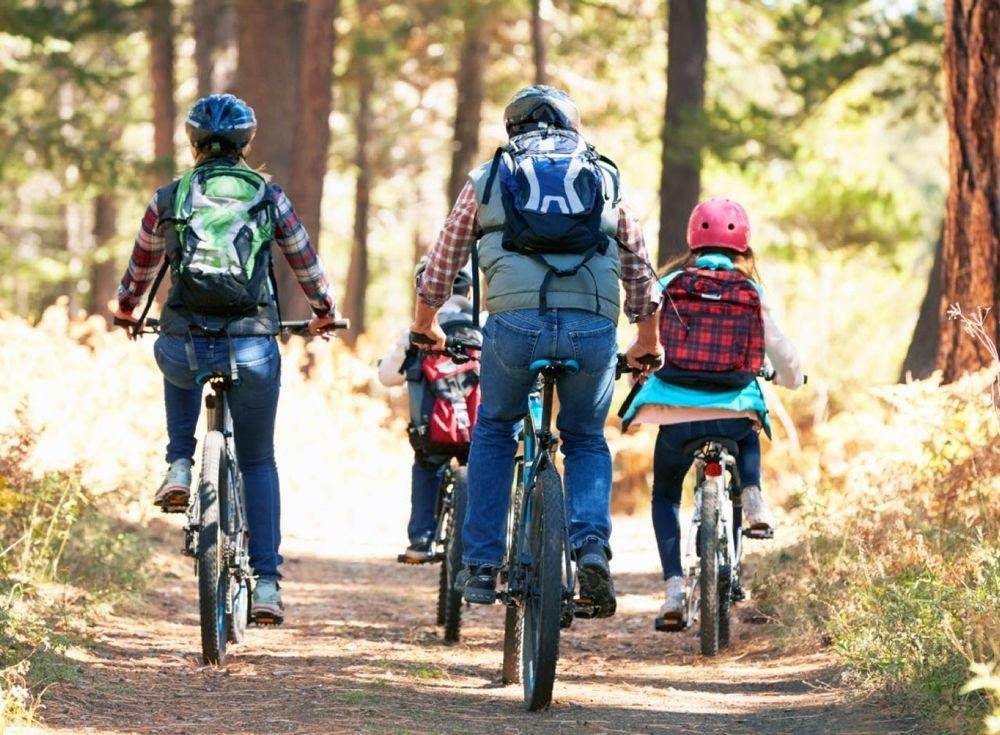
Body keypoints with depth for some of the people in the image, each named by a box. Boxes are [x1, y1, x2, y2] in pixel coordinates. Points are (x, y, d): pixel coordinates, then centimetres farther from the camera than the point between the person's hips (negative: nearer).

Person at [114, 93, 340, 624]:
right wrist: (324, 314, 37)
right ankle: (266, 584, 8)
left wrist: (125, 310, 43)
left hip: (185, 346, 0)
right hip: (253, 349, 0)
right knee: (258, 461, 17)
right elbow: (306, 264, 17)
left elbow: (141, 266, 22)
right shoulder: (269, 197, 6)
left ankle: (179, 469, 21)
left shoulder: (169, 199, 6)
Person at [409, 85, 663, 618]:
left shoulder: (488, 178, 20)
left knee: (493, 430, 24)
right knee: (586, 441, 22)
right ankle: (592, 548, -3)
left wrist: (425, 324, 46)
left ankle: (481, 565, 18)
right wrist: (647, 343, 45)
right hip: (593, 327, 1)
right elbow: (639, 269, 30)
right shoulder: (605, 179, 23)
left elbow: (443, 260, 28)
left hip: (515, 322, -1)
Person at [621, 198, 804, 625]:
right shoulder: (750, 291, 6)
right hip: (734, 410, 1)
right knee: (748, 436, 39)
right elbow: (779, 349, 10)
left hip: (675, 412, -1)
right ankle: (752, 497, 11)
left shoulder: (671, 284, 5)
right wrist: (790, 378, 34)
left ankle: (674, 587, 4)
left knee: (665, 494, 22)